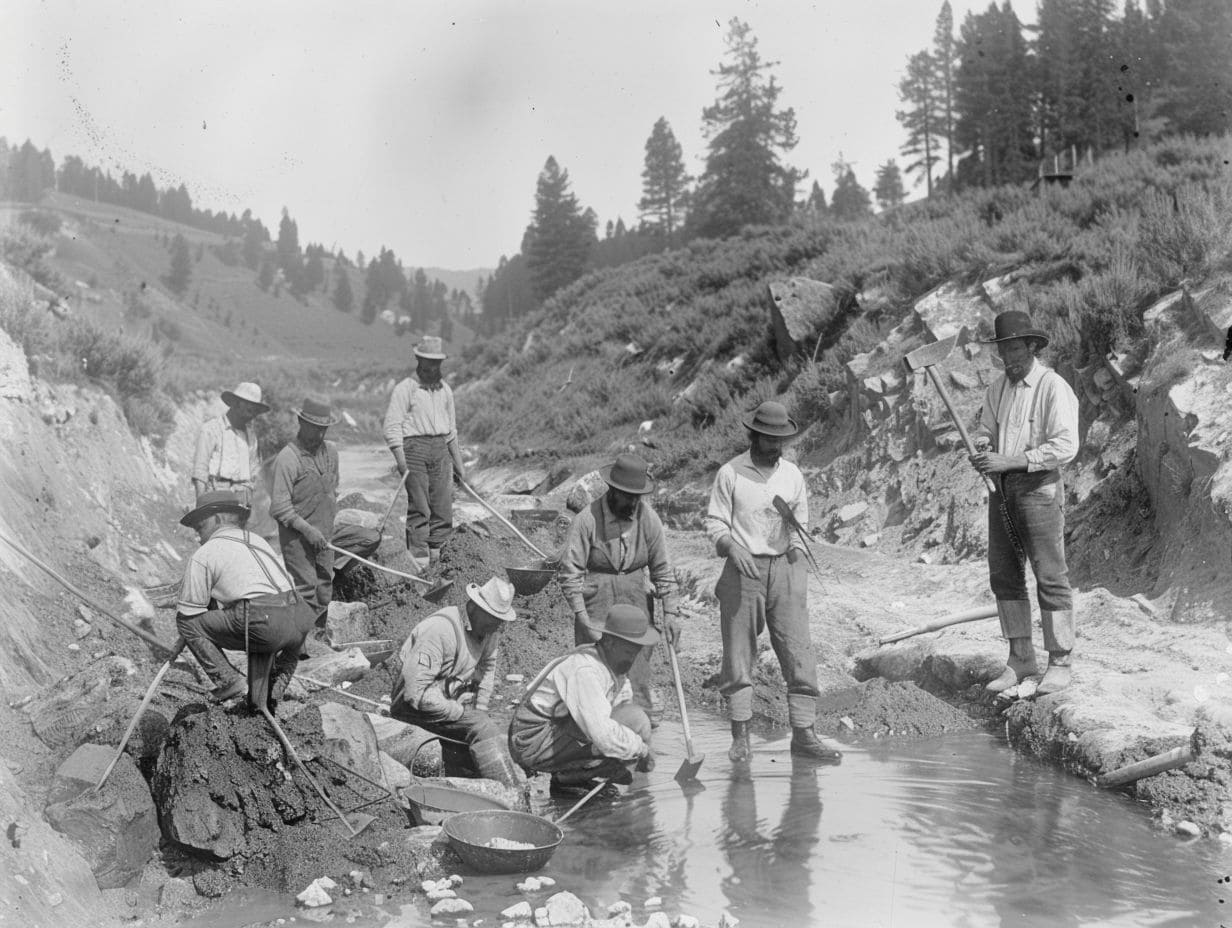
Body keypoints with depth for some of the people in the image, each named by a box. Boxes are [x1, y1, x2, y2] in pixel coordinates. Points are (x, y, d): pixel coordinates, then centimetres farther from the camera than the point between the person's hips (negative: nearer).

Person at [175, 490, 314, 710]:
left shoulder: (203, 555, 9)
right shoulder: (258, 540, 31)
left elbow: (188, 612, 10)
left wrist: (179, 645, 30)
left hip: (265, 626, -7)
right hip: (301, 621, 7)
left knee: (189, 622, 8)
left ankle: (228, 681, 4)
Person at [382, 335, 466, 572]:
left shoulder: (444, 390, 16)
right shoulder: (405, 389, -3)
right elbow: (392, 428, -8)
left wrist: (458, 463, 20)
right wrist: (401, 462, -17)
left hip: (441, 449, 6)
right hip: (414, 446, -6)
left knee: (443, 509, 2)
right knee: (419, 509, -6)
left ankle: (434, 556, 9)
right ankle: (419, 562, -4)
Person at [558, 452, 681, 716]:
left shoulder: (648, 519, -3)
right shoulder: (587, 520, -14)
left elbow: (662, 569, 6)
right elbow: (570, 572, -13)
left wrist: (670, 612, 0)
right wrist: (582, 618, -18)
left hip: (635, 598, 3)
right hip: (596, 601, -3)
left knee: (637, 671, 2)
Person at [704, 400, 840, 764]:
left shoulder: (792, 474, 11)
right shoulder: (730, 473, 1)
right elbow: (715, 523, 1)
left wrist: (798, 545, -2)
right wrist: (732, 546, -17)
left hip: (785, 569, 3)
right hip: (744, 569, -3)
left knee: (798, 653, -3)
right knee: (739, 656, 0)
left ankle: (803, 734, 2)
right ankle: (740, 735, 10)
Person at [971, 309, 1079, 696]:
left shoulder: (1053, 387, -10)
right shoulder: (996, 389, 12)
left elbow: (1065, 446, -18)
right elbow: (984, 430, 19)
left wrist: (1009, 460, -22)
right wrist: (981, 451, -6)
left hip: (1038, 486, -7)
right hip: (1002, 489, 7)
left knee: (1050, 576, -3)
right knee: (1003, 574, 9)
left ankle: (1059, 662, 4)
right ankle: (1020, 658, 19)